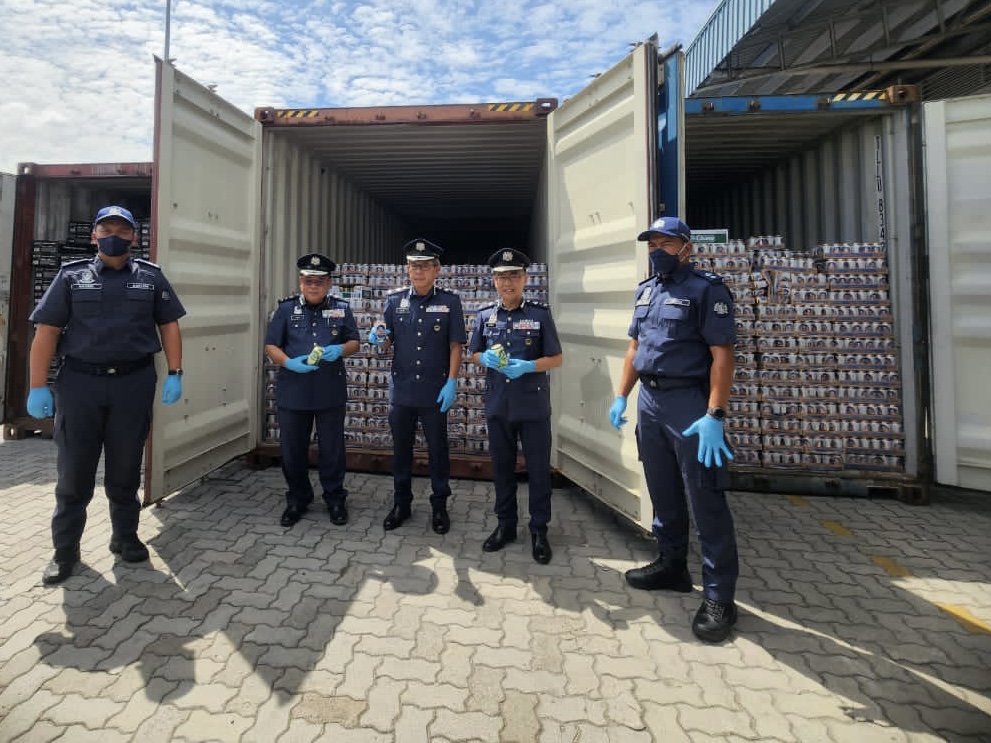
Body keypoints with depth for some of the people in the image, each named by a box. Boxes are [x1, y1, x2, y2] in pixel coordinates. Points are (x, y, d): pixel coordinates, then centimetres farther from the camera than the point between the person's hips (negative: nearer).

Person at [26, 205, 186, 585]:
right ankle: (65, 550, 21)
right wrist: (38, 387, -5)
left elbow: (169, 326, 7)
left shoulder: (151, 277, 6)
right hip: (79, 383, 0)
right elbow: (47, 332, 0)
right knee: (74, 471, 7)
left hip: (134, 383, 0)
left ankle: (125, 537, 25)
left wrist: (175, 375, -1)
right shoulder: (71, 276, 3)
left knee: (125, 468, 10)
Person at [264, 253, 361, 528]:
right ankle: (298, 499, 29)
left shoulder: (341, 308, 4)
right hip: (293, 392, 1)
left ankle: (335, 499, 25)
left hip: (331, 392, 0)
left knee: (332, 448, 8)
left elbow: (355, 342, 8)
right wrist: (289, 363, -18)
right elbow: (271, 346, 2)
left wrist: (340, 350, -15)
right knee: (292, 449, 10)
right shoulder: (286, 308, 3)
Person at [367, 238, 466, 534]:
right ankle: (401, 504, 30)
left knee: (438, 449, 9)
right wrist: (379, 340, -17)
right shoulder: (395, 300, 3)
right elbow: (388, 341, 6)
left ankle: (439, 506, 26)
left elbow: (455, 346, -4)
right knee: (401, 449, 13)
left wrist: (451, 382, -11)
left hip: (435, 391, -2)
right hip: (401, 389, 3)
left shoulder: (449, 301, -4)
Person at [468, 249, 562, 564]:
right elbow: (473, 354, 13)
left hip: (534, 405, -3)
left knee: (538, 470, 6)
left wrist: (528, 366, -21)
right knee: (502, 468, 14)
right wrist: (485, 358, -11)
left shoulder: (540, 313, -5)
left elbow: (556, 358, -3)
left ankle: (539, 531, 22)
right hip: (498, 404, 3)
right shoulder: (485, 315, 5)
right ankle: (505, 525, 30)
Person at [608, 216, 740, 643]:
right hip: (649, 401, 7)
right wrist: (621, 396, 14)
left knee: (705, 500, -2)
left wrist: (714, 417, -22)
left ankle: (718, 597, 8)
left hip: (689, 402, -7)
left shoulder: (706, 289, -8)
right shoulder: (646, 291, 14)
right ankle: (671, 565, 31)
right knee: (663, 492, 15)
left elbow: (722, 355, -15)